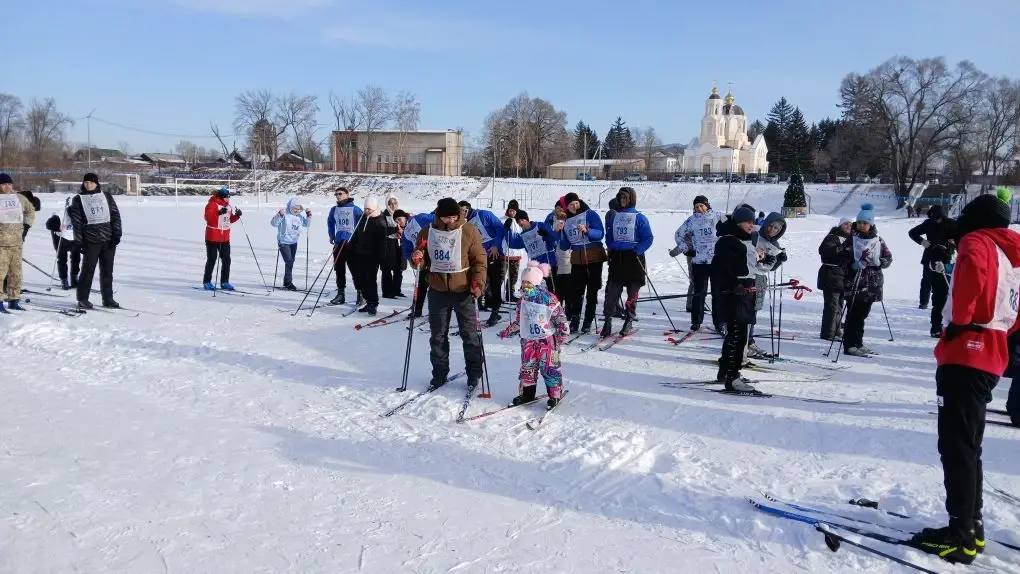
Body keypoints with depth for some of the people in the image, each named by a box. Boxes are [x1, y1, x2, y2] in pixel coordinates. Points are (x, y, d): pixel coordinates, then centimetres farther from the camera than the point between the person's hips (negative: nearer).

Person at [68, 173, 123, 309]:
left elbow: (115, 214, 8)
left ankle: (108, 299, 14)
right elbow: (76, 221, 4)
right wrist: (79, 241, -2)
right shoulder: (78, 199, 8)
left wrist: (116, 234, -2)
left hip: (109, 240, 2)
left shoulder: (106, 196, 12)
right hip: (91, 240, -2)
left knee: (107, 270, 7)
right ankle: (83, 299, 6)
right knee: (88, 270, -2)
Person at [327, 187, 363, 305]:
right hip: (339, 243, 5)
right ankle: (340, 294, 16)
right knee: (339, 270, 8)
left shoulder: (355, 209, -5)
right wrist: (332, 237, 17)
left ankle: (360, 294, 0)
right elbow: (330, 223, 25)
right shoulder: (334, 210, 10)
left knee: (355, 269, -6)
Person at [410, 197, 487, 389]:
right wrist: (417, 260, -13)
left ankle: (474, 374, 18)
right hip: (437, 291, 3)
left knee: (470, 334, 5)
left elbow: (480, 260, -4)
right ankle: (439, 374, 23)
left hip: (464, 291, -3)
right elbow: (422, 262, 10)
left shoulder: (469, 232, -5)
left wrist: (478, 283, -16)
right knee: (438, 335, 11)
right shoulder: (427, 233, 2)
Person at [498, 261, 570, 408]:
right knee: (527, 367, 9)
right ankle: (527, 393, 23)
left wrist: (562, 333, -13)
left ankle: (555, 395, 10)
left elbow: (560, 318, -9)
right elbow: (517, 320, 19)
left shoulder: (549, 299, -12)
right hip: (528, 340, 5)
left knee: (549, 368, -2)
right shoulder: (522, 301, 6)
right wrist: (507, 331, 20)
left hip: (547, 339, -5)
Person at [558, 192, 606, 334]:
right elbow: (565, 246, 12)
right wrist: (560, 232, -2)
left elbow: (600, 233, -14)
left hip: (594, 258, -4)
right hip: (577, 259, 4)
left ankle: (588, 322, 5)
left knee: (592, 291, 1)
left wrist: (587, 231, -30)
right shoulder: (566, 221, 12)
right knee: (577, 291, -1)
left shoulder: (590, 214, -3)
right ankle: (574, 321, 2)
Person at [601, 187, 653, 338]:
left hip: (633, 258, -2)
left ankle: (628, 321, 14)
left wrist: (637, 250, -15)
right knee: (612, 290, -5)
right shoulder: (612, 216, 12)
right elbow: (608, 235, 19)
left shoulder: (639, 217, 0)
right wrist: (611, 248, 1)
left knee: (632, 291, 4)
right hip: (616, 257, 3)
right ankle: (607, 322, -3)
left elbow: (648, 238, -3)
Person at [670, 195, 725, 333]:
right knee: (698, 292, 4)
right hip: (698, 261, 1)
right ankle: (696, 321, 14)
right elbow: (678, 235, 13)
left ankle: (719, 322, 10)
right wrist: (687, 250, 5)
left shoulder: (718, 217, 1)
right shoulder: (692, 220, 4)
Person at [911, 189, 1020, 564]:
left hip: (964, 355, -9)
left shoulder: (977, 242, -5)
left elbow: (971, 273, -28)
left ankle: (961, 535, -6)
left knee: (956, 446, -7)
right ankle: (971, 525, 21)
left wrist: (960, 321, -18)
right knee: (968, 445, 15)